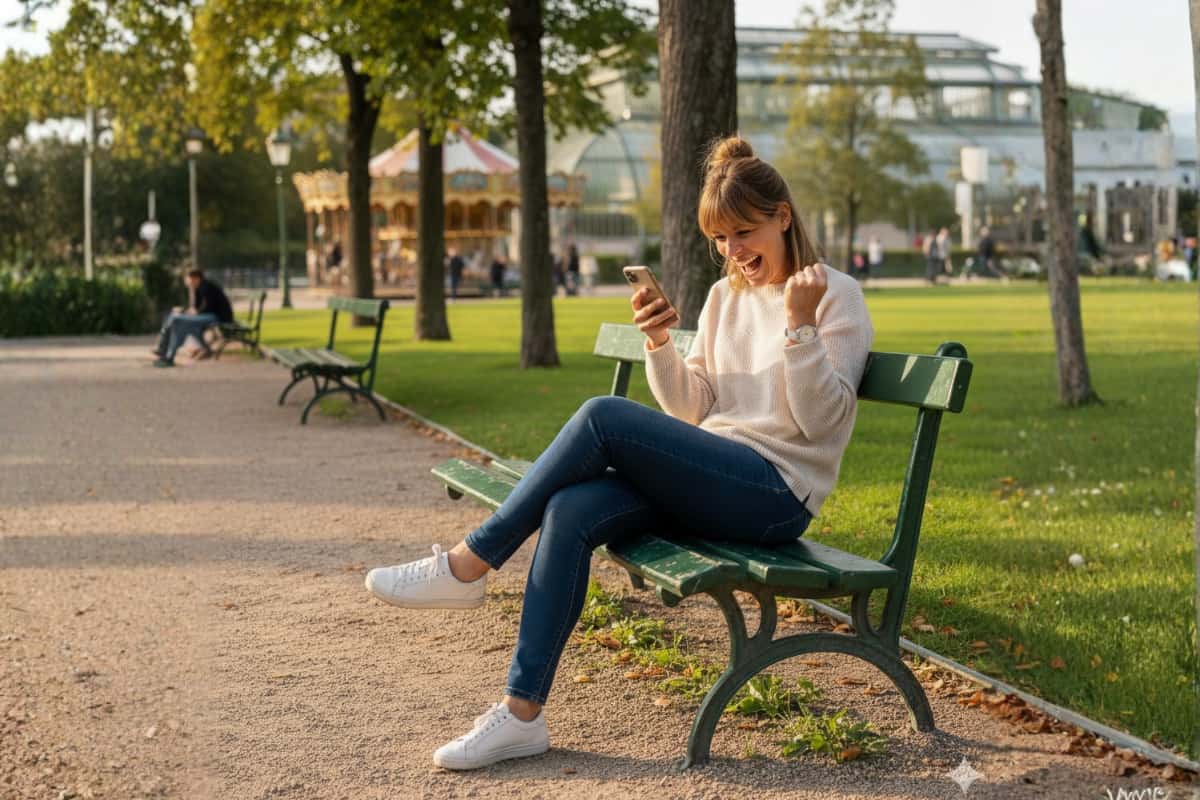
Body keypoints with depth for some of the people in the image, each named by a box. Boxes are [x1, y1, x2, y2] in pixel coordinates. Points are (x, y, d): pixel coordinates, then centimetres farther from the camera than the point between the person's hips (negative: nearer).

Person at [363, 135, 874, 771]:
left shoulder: (835, 296, -1)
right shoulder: (726, 296, 19)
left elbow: (822, 419, -9)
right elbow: (692, 409, 15)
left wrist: (799, 326, -21)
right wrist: (660, 345, -2)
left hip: (776, 492, -6)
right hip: (710, 479, 7)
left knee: (604, 417, -25)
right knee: (570, 512, -22)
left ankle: (468, 564, -13)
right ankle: (522, 712, -19)